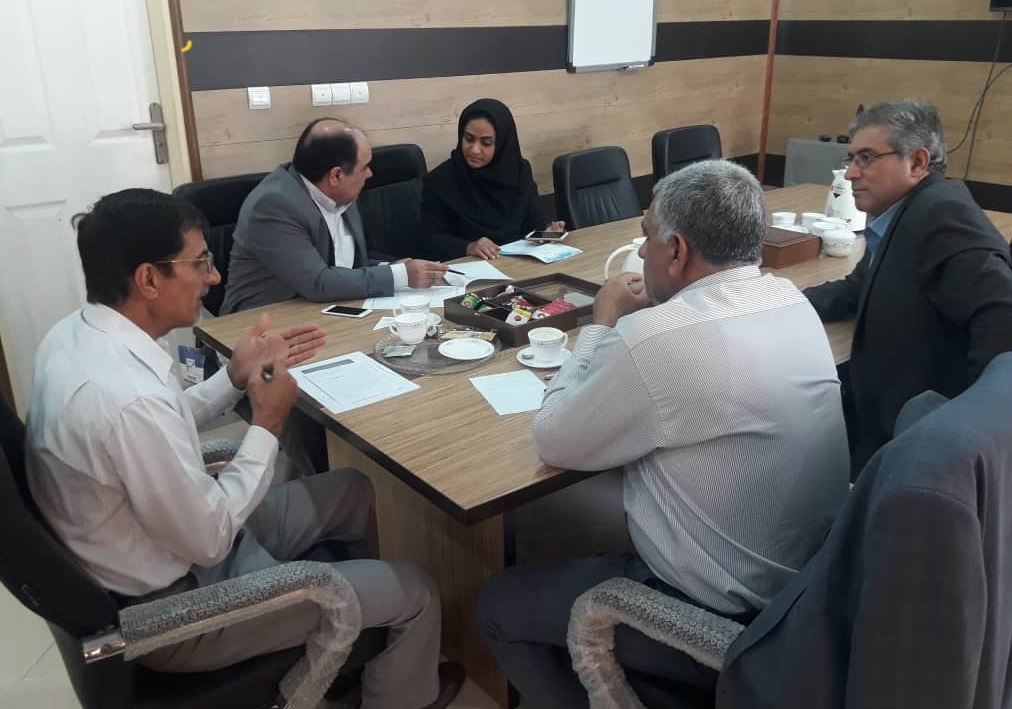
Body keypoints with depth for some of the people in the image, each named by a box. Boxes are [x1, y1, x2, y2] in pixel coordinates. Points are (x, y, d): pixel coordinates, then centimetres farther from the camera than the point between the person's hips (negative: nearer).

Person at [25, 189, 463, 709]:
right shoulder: (127, 399, -35)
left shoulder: (77, 333, -5)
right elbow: (210, 541, -25)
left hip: (169, 537, 9)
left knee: (354, 491, 20)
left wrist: (237, 376, 0)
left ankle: (358, 638, 41)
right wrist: (267, 425, -15)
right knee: (415, 593, -2)